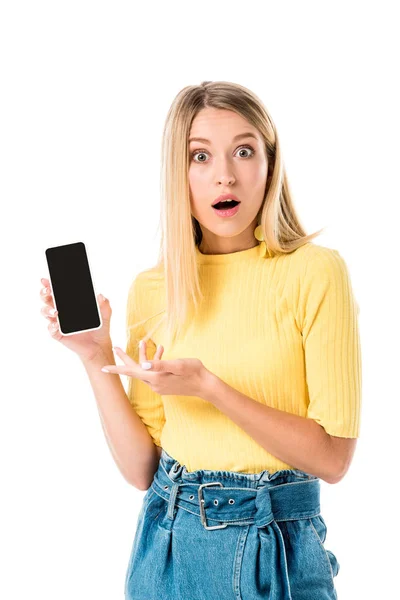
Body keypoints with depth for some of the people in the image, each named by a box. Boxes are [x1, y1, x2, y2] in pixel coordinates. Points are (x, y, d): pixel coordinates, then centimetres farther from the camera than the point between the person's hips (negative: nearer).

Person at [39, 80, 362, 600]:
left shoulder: (314, 272, -12)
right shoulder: (151, 290, -1)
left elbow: (333, 456, -14)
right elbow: (141, 468, -1)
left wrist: (208, 386, -22)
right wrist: (98, 360, -13)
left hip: (276, 547, -3)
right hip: (169, 538, 3)